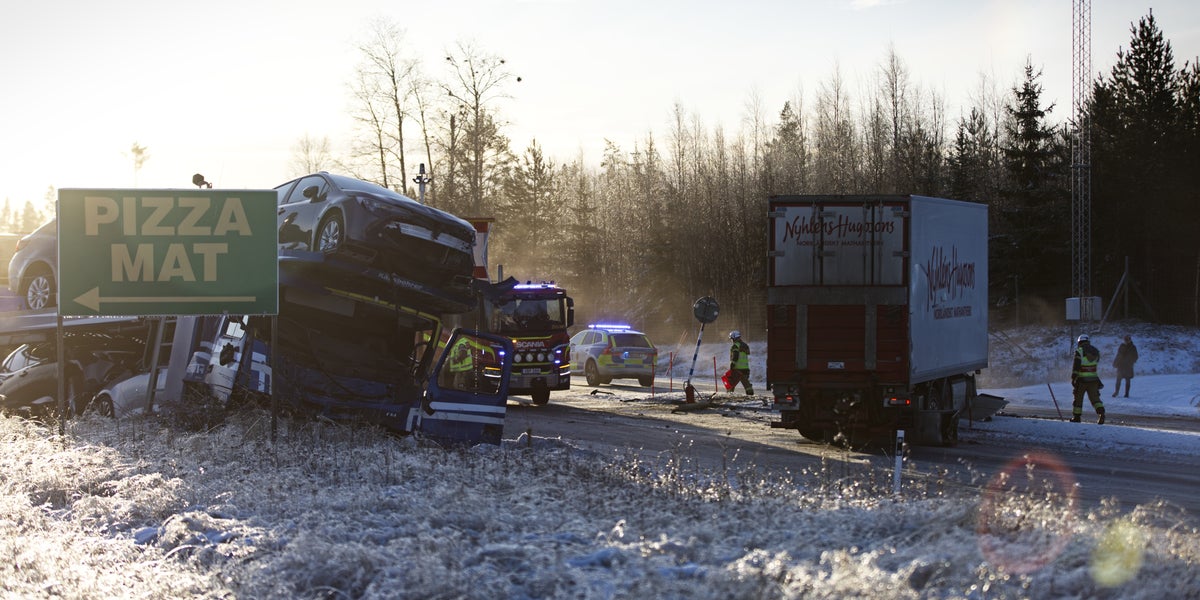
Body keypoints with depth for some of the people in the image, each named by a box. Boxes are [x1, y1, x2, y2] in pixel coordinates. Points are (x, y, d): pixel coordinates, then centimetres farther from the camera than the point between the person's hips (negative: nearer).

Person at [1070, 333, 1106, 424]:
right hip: (1093, 378, 4)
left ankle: (1076, 416, 16)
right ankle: (1101, 412, -17)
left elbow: (1076, 366, -12)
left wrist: (1073, 378, -8)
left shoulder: (1079, 351, -8)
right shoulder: (1096, 351, 8)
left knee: (1078, 398, 10)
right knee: (1095, 397, 5)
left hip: (1082, 379, -4)